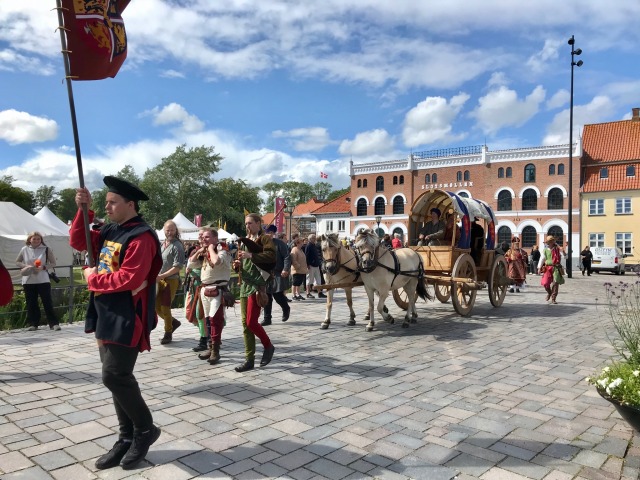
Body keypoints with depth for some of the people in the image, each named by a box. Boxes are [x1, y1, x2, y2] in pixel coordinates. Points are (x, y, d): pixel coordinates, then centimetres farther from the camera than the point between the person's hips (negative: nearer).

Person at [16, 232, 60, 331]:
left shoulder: (46, 249, -1)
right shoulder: (24, 250, 4)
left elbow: (53, 263, 1)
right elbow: (17, 262, 13)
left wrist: (43, 267, -15)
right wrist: (25, 266, -7)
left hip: (43, 280, -2)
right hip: (28, 281, 2)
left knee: (48, 302, -3)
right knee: (31, 304, 8)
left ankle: (54, 323, 0)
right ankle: (33, 324, 19)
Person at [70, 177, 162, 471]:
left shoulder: (141, 237, -16)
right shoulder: (110, 231, 12)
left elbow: (128, 280, -24)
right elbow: (78, 242, 17)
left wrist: (92, 278, -10)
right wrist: (83, 210, 3)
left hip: (126, 320, -9)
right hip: (106, 317, 9)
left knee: (114, 377, -8)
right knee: (118, 378, 12)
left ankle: (145, 429, 12)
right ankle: (127, 438, 22)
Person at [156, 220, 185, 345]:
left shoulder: (177, 246, -11)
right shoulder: (163, 244, 13)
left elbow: (177, 267, -17)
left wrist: (162, 276, -20)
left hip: (171, 280, -7)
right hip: (160, 280, 7)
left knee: (165, 308, -3)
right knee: (157, 307, 10)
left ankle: (168, 333, 13)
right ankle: (173, 322, 32)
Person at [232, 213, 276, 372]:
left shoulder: (264, 239, -4)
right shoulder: (245, 241, 19)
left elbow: (271, 256, -21)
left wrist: (251, 256, -25)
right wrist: (237, 265, 1)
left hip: (258, 284, -8)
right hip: (245, 284, 8)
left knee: (251, 322, -13)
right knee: (245, 324, 6)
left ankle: (268, 346, 12)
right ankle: (249, 360, 12)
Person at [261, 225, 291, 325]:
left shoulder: (279, 243, -7)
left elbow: (287, 257, -9)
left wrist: (286, 269, -19)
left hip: (278, 274, -4)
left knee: (278, 295, -6)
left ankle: (286, 309, 26)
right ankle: (267, 318, 14)